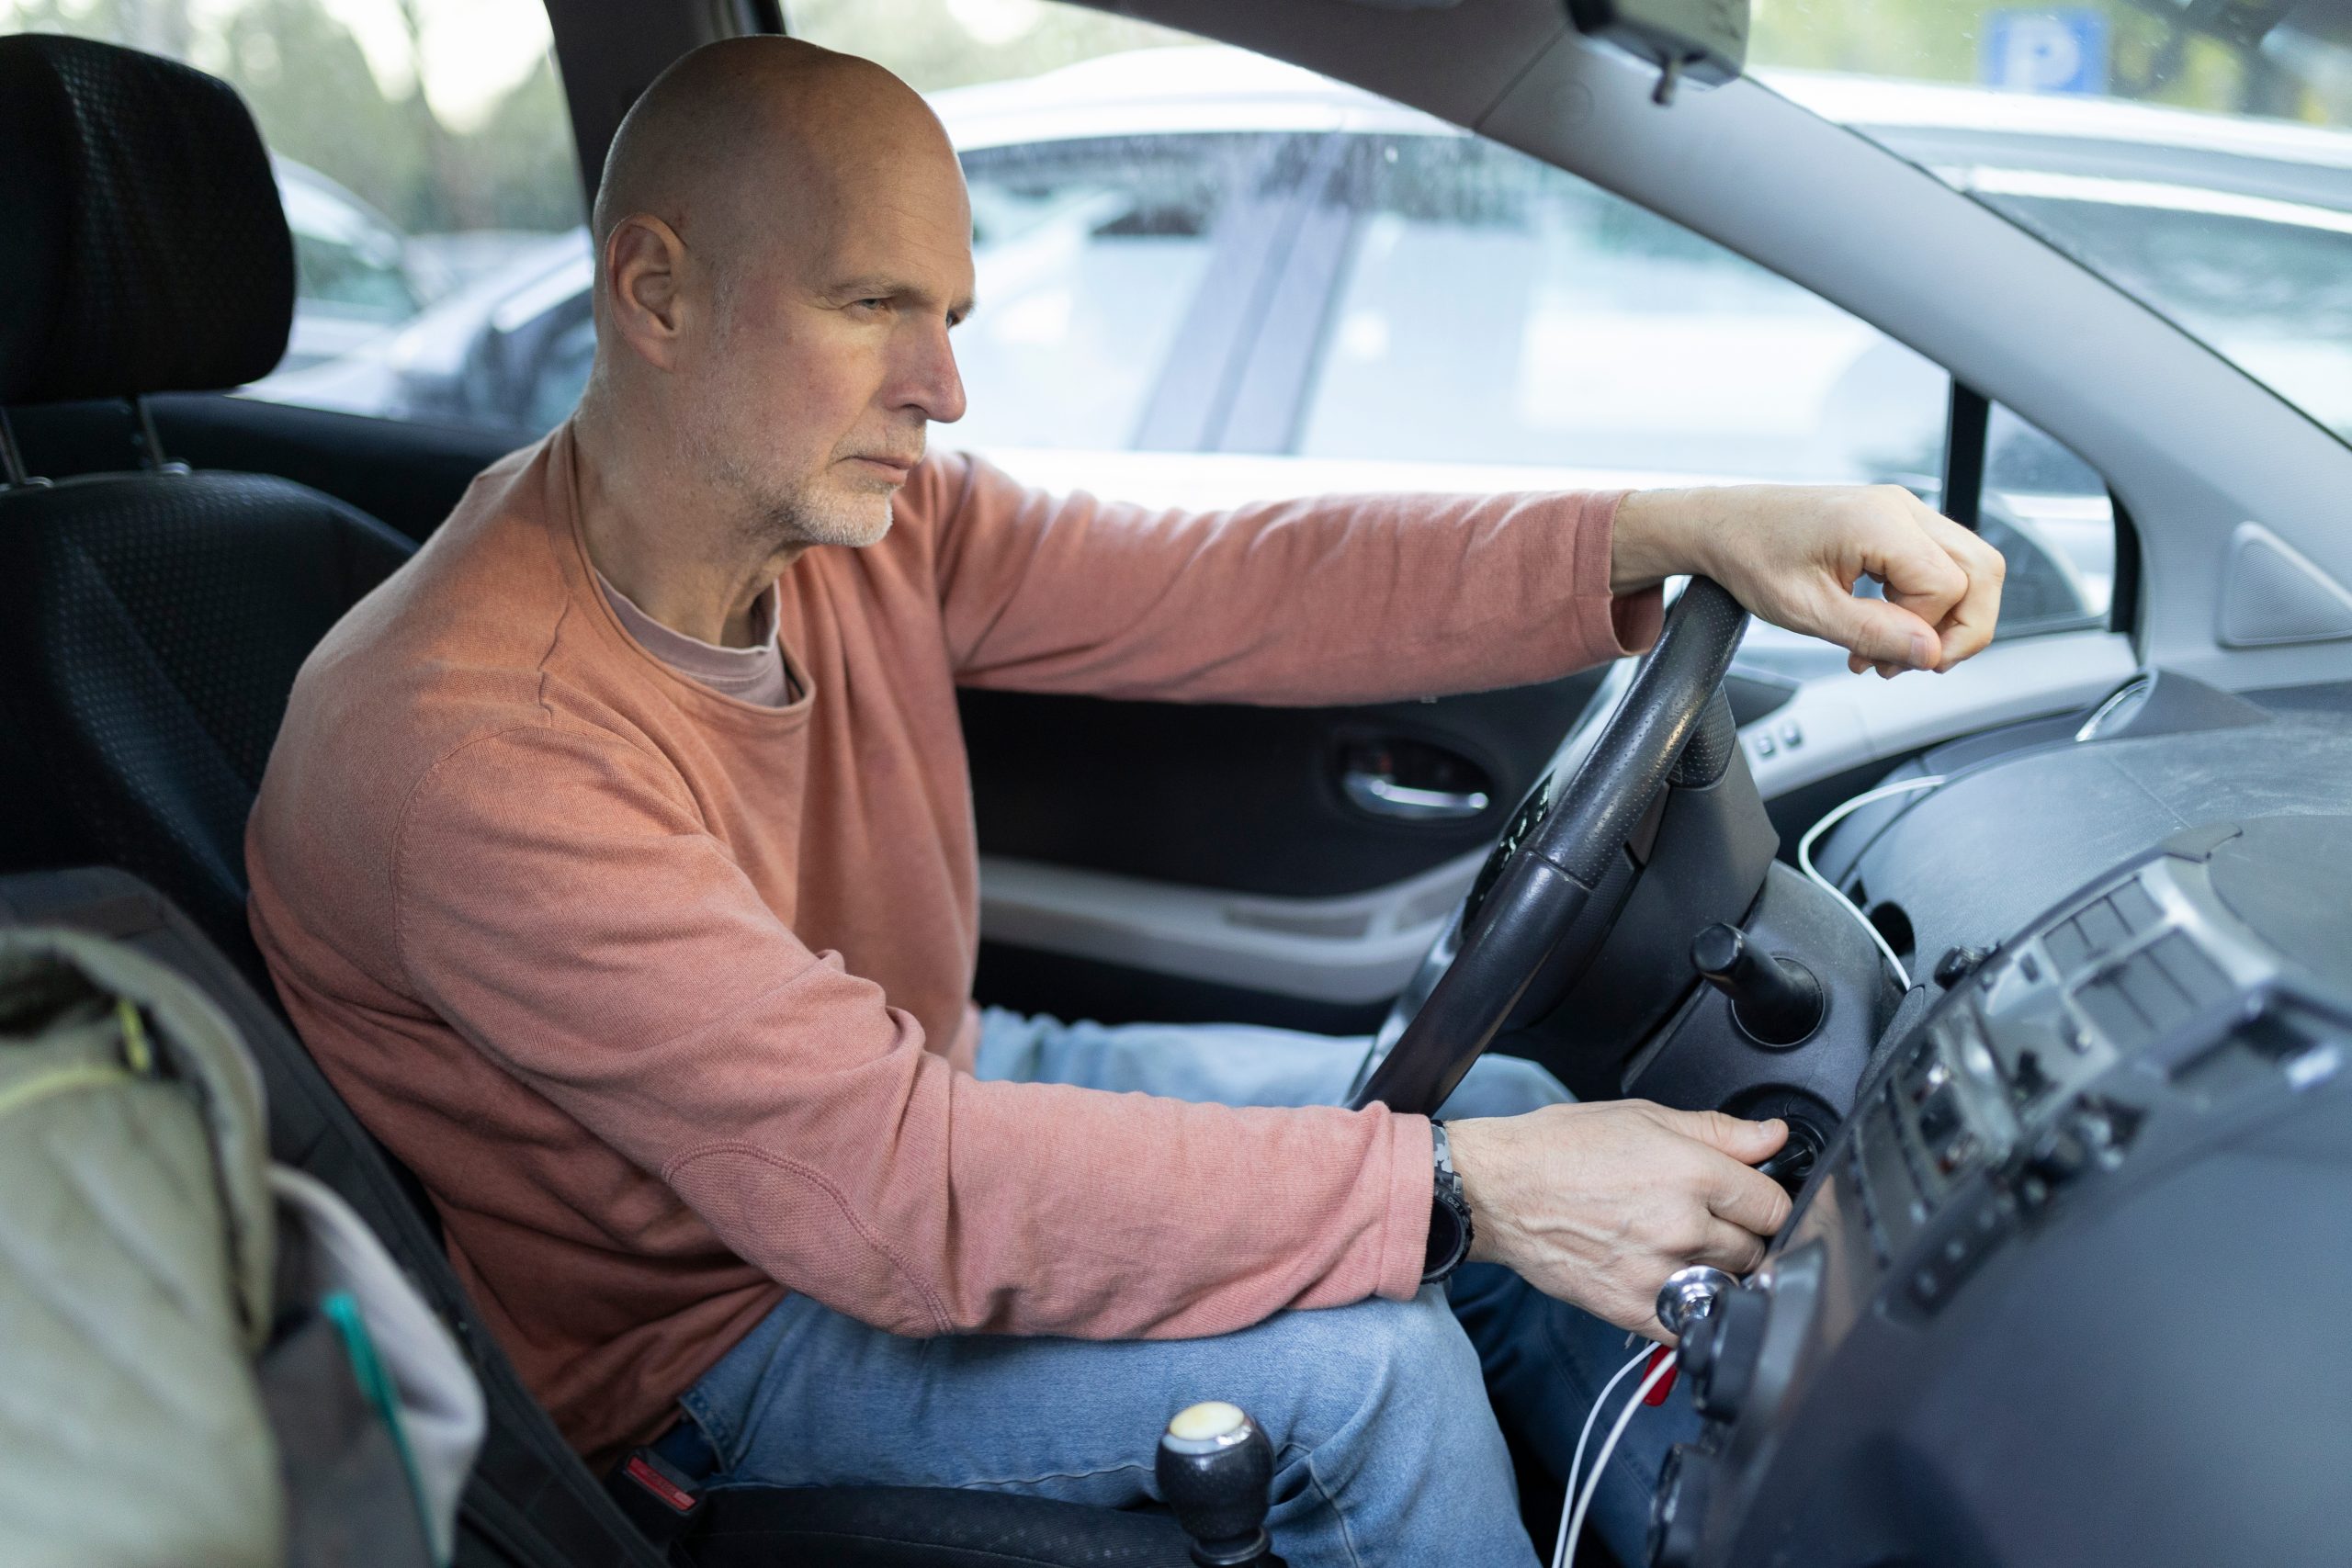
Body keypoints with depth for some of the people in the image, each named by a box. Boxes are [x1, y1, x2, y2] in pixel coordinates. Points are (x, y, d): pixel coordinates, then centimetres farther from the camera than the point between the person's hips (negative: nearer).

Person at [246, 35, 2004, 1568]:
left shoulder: (849, 507, -10)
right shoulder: (468, 745, -33)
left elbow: (1230, 588, -12)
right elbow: (897, 1189, -37)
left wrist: (1679, 532, -23)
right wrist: (1463, 1192, -37)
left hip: (929, 1084, 7)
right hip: (715, 1326, -7)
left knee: (1509, 1120, 2)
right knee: (1358, 1365, -24)